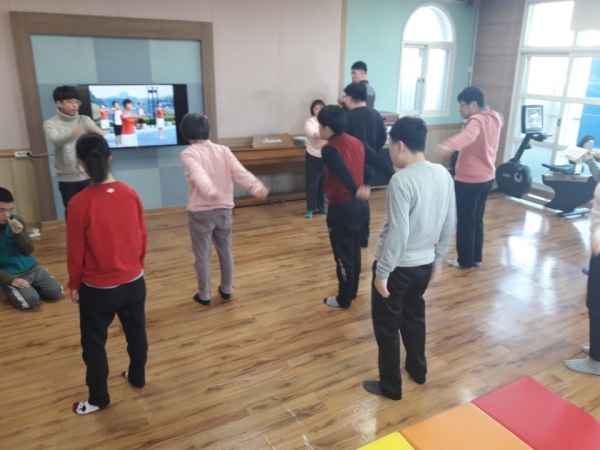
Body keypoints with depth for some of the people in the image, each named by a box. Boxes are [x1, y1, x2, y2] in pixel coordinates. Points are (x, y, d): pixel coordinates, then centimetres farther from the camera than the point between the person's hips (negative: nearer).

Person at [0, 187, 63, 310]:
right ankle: (11, 289, 7)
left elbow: (28, 251, 0)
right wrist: (10, 280, -24)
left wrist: (18, 233, -17)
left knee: (55, 292, -10)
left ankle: (29, 288, 17)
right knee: (31, 300, -25)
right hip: (10, 274, -4)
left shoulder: (17, 221, -1)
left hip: (31, 268, 4)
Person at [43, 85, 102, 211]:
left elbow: (100, 135, -15)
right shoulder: (51, 124, -2)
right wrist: (73, 133, -45)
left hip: (88, 175, 2)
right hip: (67, 178, -1)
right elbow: (56, 139, -24)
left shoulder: (85, 120, 3)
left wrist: (95, 131, -40)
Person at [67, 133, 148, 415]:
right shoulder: (130, 194, -8)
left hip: (97, 287, -4)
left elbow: (75, 250, -11)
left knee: (93, 342, 15)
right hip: (133, 281, 4)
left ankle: (98, 398, 29)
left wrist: (74, 283, 4)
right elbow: (142, 236, 2)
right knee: (136, 331, 22)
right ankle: (137, 376, 43)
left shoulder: (80, 203, -20)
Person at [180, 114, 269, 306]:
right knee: (225, 251, 19)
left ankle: (204, 295, 22)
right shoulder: (223, 150, 3)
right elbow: (240, 172, -12)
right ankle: (227, 289, 32)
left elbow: (198, 175, -29)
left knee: (202, 256, 10)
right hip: (224, 210, 4)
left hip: (200, 212, -4)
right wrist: (257, 187, -24)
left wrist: (210, 191, -45)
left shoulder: (188, 153, -9)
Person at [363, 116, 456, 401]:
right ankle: (417, 369, 44)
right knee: (414, 315, 26)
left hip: (398, 266, -7)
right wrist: (438, 256, 19)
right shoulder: (443, 174, -1)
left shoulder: (401, 180, -24)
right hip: (424, 263, 8)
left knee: (386, 325, 10)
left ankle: (391, 385, 24)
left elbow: (398, 233, -25)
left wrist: (382, 272, -16)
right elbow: (450, 223, 6)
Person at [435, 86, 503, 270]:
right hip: (487, 178, 9)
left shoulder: (477, 120, -20)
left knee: (465, 222, 4)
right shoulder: (494, 118, 8)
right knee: (477, 220, 20)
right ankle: (476, 258, 29)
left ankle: (466, 261, 15)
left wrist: (449, 145, -63)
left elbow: (468, 135, -44)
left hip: (469, 180, -9)